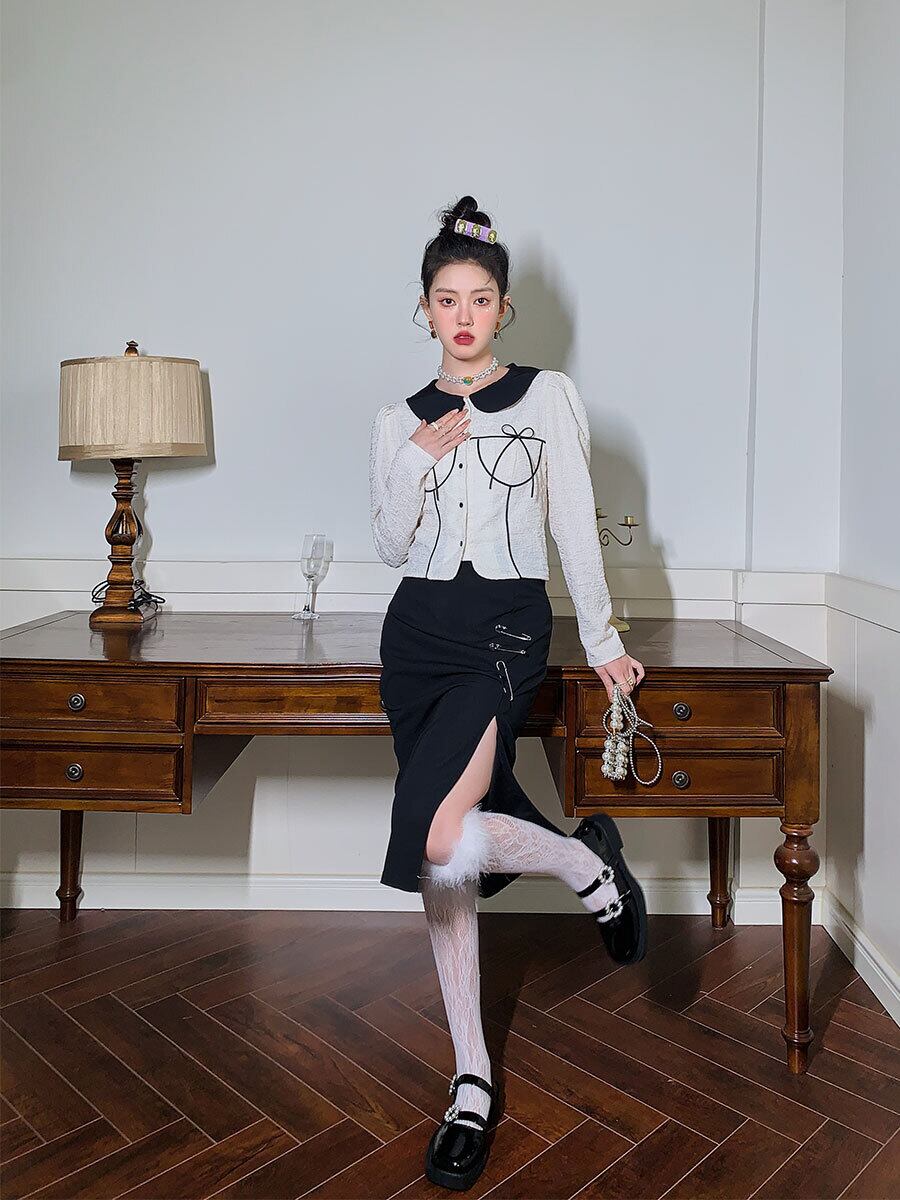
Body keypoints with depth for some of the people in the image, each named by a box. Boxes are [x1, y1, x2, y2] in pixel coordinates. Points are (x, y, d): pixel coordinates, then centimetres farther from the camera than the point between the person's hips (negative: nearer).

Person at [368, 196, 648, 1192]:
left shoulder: (548, 395, 6)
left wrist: (602, 638, 1)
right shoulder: (399, 420, 14)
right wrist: (420, 460, -4)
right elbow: (391, 548, 9)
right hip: (418, 631, 4)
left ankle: (589, 862, 6)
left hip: (507, 625, -4)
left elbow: (575, 524, 4)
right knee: (441, 867, 3)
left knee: (435, 839, -24)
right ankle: (473, 1081, 16)